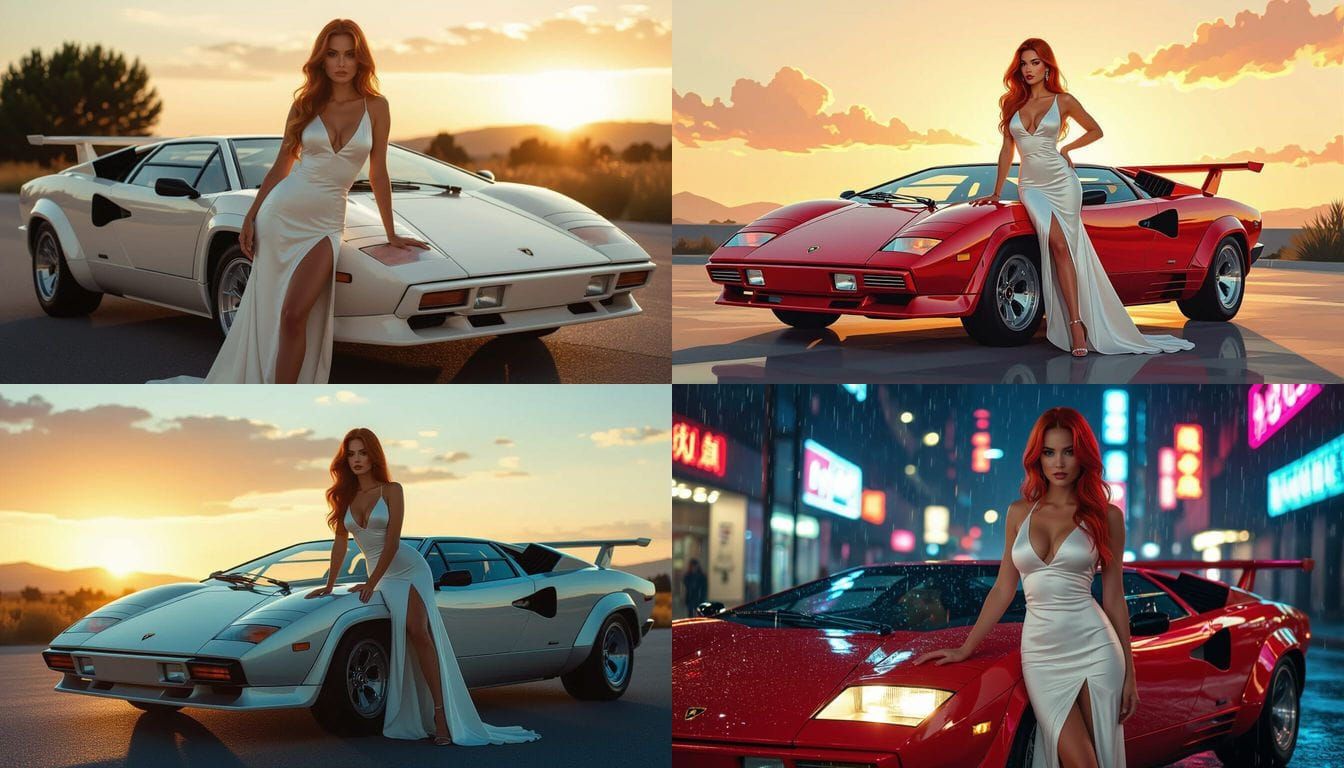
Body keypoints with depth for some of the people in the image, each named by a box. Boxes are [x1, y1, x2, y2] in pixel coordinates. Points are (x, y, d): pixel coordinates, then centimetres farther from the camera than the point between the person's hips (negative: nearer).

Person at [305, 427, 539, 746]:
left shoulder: (391, 490, -5)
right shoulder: (345, 497, 8)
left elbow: (392, 540, -11)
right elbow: (340, 544, 12)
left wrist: (371, 583, -14)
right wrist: (329, 586, 8)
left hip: (409, 568, -4)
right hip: (385, 576, 4)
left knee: (417, 631, -22)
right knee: (403, 636, -11)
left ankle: (440, 714, -27)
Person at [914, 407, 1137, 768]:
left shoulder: (1105, 516, 3)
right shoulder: (1020, 513, 10)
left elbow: (1114, 599, 5)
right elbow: (1003, 590, 14)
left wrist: (1129, 675, 4)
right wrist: (965, 649, 12)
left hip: (1093, 648, -1)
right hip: (1040, 652, 1)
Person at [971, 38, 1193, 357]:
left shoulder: (1063, 101, 2)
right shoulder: (1011, 104, 9)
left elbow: (1096, 130, 15)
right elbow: (1007, 150, 14)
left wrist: (1066, 149, 4)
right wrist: (996, 193, 15)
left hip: (1062, 183, -1)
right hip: (1031, 185, 1)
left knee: (1066, 248, -12)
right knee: (1057, 244, -20)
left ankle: (1077, 324, -12)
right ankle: (1077, 326, -21)